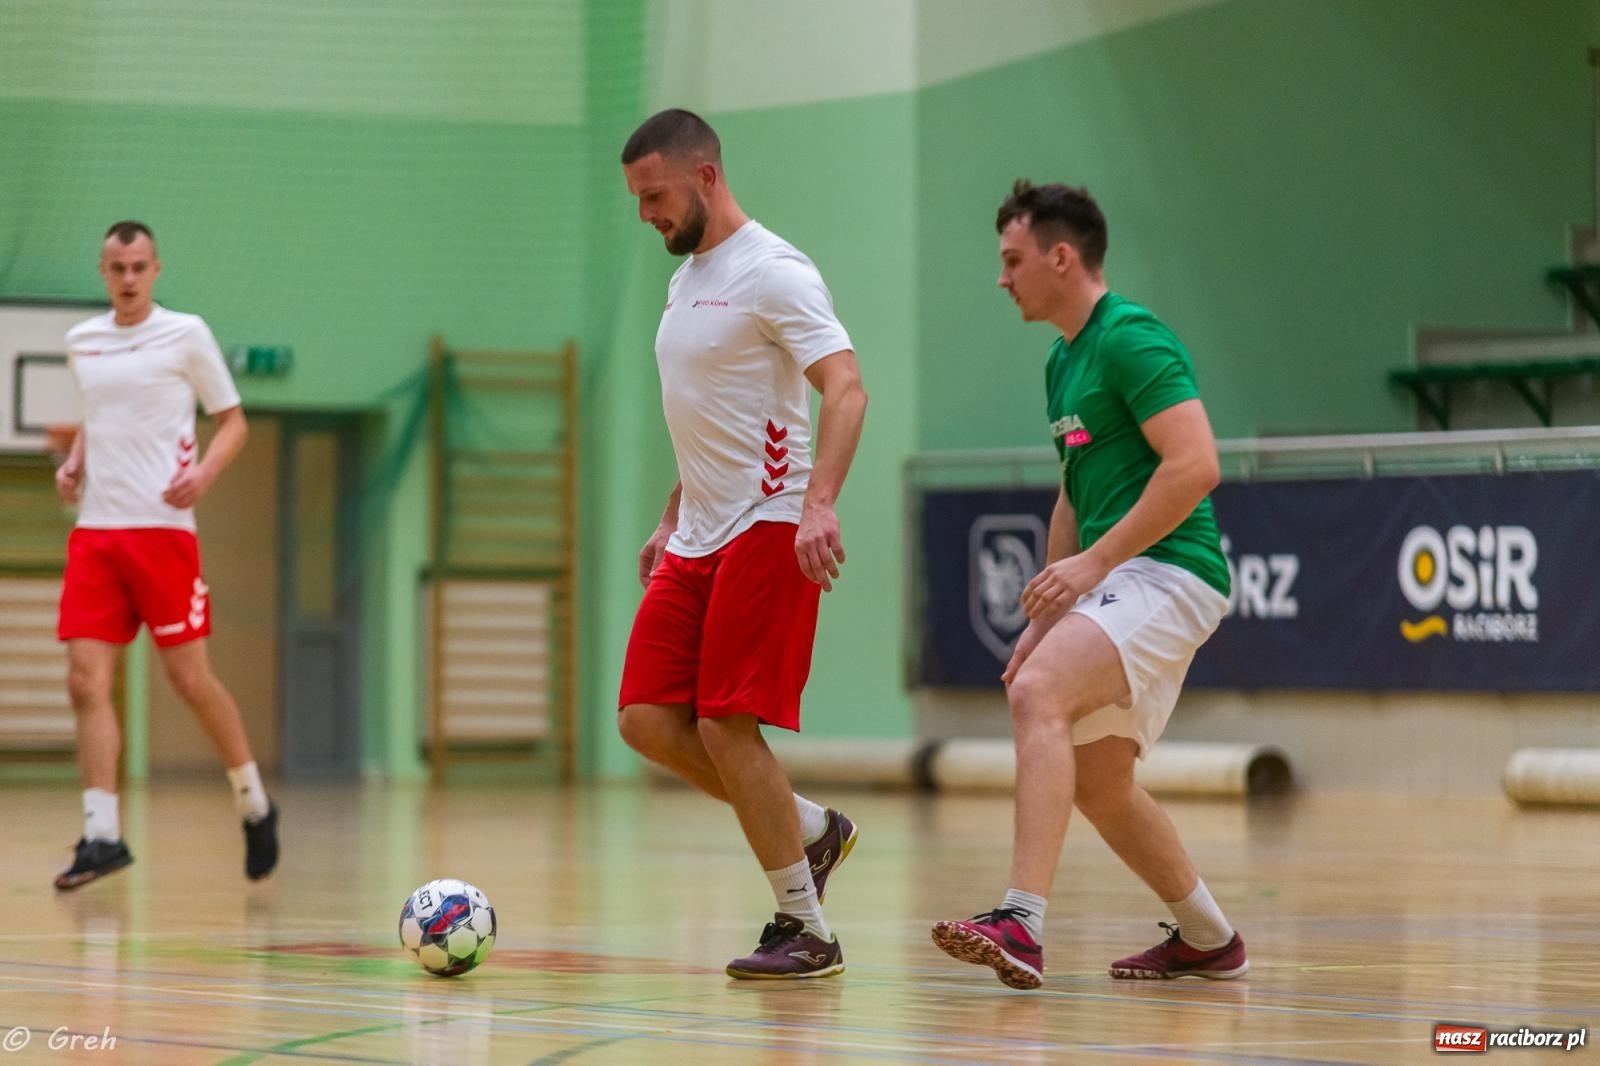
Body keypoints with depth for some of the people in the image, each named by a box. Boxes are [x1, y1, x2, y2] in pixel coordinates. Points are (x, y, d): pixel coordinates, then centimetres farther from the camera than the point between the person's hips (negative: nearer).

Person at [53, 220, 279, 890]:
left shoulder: (185, 333, -2)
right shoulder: (81, 341, 12)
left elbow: (233, 421, 2)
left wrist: (204, 472, -16)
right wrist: (73, 464, 8)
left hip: (162, 527, -4)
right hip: (94, 530, 4)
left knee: (189, 677, -2)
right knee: (86, 683, -7)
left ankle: (254, 804, 18)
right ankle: (102, 835, -7)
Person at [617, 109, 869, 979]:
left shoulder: (772, 272, -12)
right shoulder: (685, 280, 17)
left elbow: (845, 389, -22)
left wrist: (820, 501, -35)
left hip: (767, 529, -9)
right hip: (698, 540, 9)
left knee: (725, 726, -12)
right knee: (647, 720, 1)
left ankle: (805, 932, -1)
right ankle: (812, 830, 17)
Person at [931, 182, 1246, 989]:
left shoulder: (1131, 338, -12)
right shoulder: (1063, 362, 18)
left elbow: (1196, 466, -22)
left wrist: (1093, 562, -22)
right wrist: (1045, 617, 21)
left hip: (1165, 572, -10)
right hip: (1111, 581, 10)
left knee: (1037, 695, -29)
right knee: (1097, 786, 14)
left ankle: (1022, 923, -38)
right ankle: (1207, 939, 32)